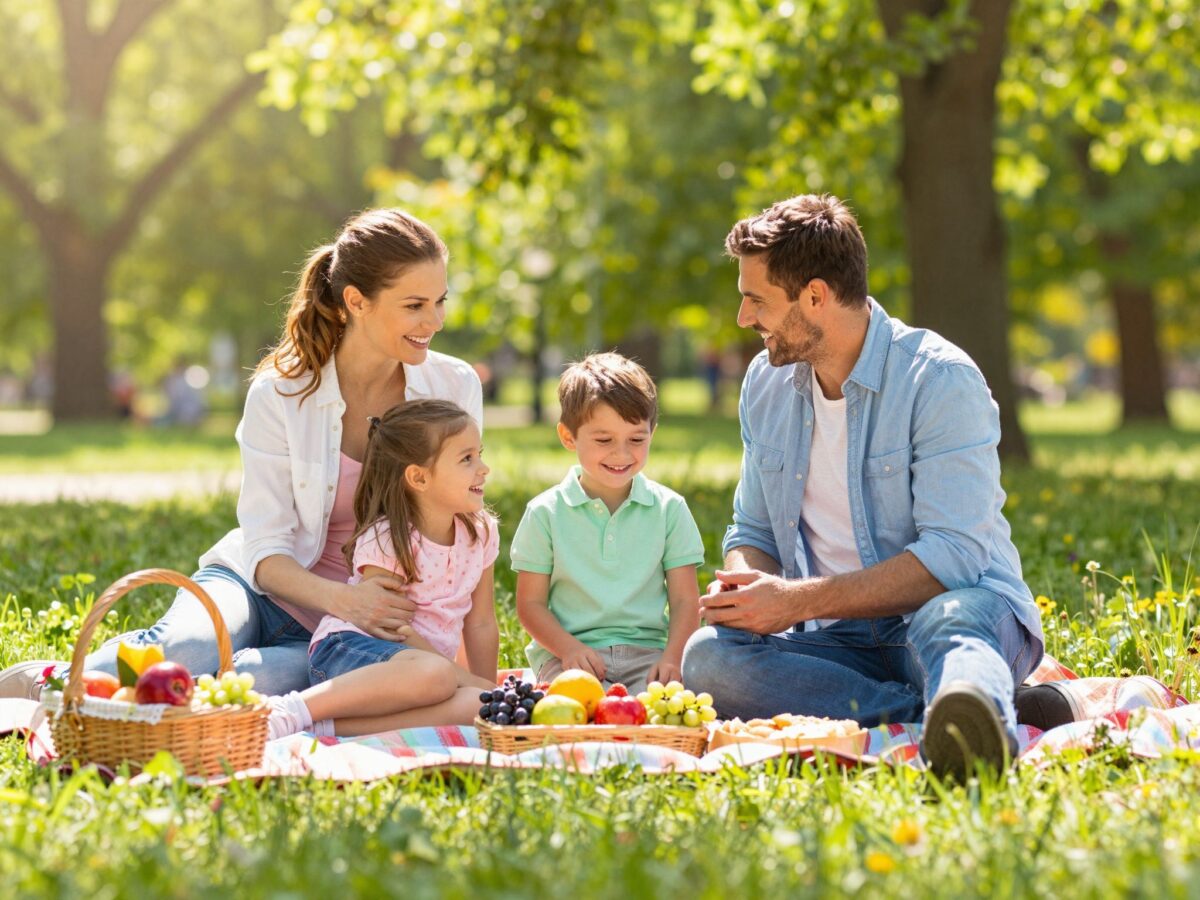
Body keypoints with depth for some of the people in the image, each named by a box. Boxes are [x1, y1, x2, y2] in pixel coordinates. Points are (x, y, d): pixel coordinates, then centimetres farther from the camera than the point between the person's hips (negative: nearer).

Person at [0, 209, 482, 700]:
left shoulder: (455, 388, -3)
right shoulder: (280, 393, -10)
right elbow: (264, 550, -10)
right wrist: (340, 598, -30)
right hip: (265, 588, -1)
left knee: (269, 680, -36)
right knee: (187, 650, -38)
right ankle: (48, 684, -9)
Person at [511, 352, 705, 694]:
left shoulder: (669, 509, 9)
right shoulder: (545, 513, 5)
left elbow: (684, 600, 6)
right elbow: (531, 604, 5)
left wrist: (672, 656, -12)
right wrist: (569, 648, -14)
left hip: (646, 652, 1)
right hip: (569, 651, -1)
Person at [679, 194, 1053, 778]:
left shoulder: (940, 379, -11)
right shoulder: (766, 384, 11)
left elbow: (953, 555, -19)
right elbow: (753, 533, 20)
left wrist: (799, 600, -22)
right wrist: (743, 584, -6)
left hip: (962, 606, -5)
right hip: (840, 639, 5)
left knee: (944, 619, -41)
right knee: (705, 657, -25)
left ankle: (983, 730, -74)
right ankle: (943, 715, -34)